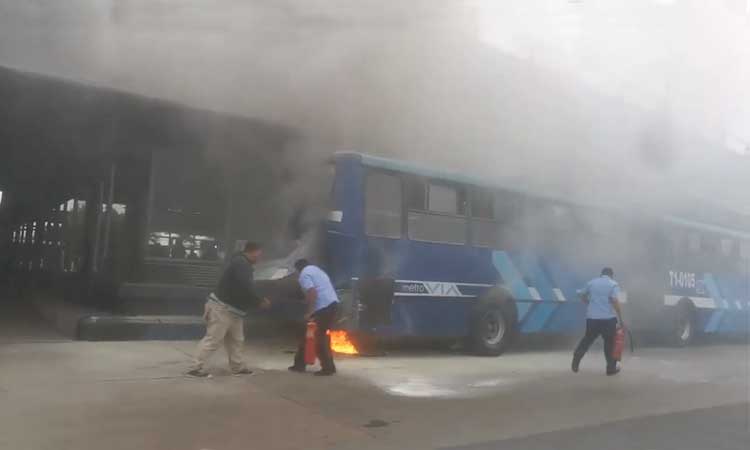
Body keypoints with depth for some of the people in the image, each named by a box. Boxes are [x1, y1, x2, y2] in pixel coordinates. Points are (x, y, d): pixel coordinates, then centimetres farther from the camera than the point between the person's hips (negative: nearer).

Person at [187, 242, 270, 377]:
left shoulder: (242, 264, 15)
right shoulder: (241, 264, -19)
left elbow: (245, 289, 19)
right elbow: (245, 288, -28)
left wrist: (259, 301, 12)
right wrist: (260, 302, -15)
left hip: (232, 310, 11)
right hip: (222, 308, -11)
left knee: (236, 340, 15)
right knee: (213, 339, -7)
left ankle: (238, 367, 23)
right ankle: (196, 368, -2)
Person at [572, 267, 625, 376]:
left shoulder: (591, 282, 10)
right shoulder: (613, 284, -3)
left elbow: (582, 295, 18)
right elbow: (615, 301, -15)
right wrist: (621, 319, -12)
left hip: (592, 317, 4)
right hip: (608, 318, -4)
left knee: (587, 340, 16)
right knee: (609, 343, 7)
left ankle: (575, 362, 12)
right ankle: (611, 368, 13)